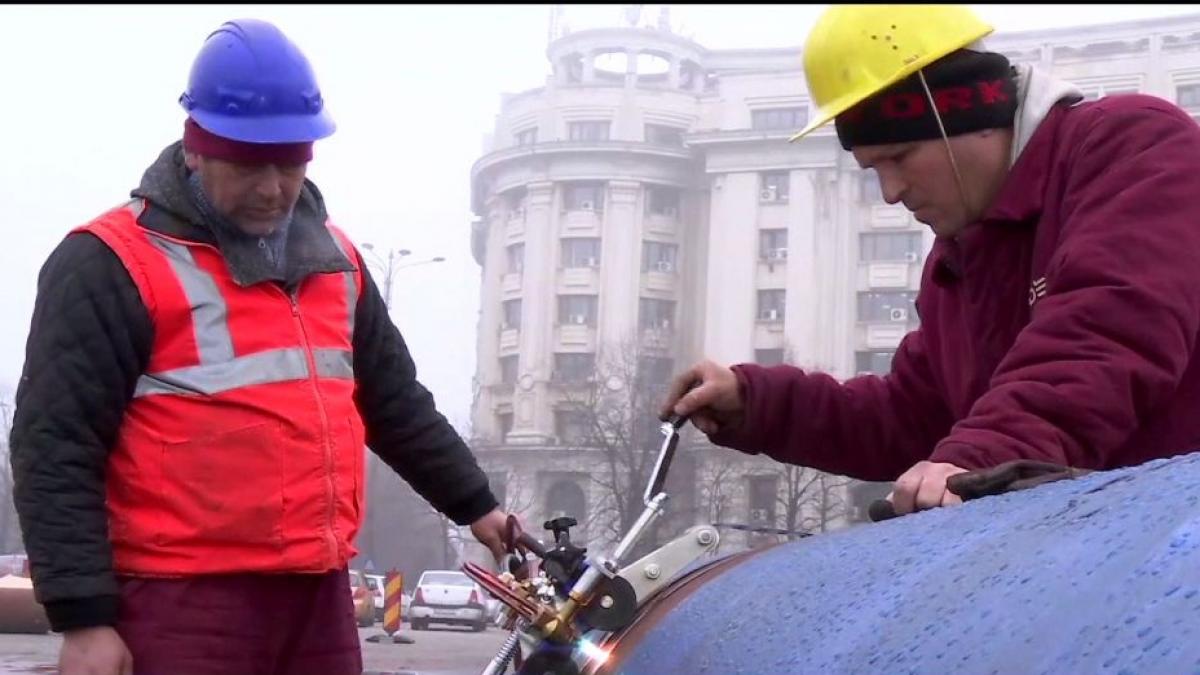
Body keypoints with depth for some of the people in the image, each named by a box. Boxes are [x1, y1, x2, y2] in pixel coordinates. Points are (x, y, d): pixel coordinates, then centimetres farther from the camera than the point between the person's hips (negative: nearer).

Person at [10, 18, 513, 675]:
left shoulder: (332, 258, 15)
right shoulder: (111, 265, -7)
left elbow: (397, 404, 26)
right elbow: (55, 449, -12)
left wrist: (474, 503, 27)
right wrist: (83, 617, -16)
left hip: (318, 597, 7)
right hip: (182, 606, -7)